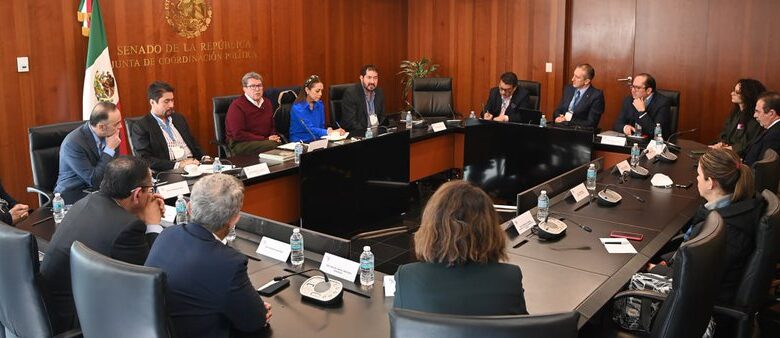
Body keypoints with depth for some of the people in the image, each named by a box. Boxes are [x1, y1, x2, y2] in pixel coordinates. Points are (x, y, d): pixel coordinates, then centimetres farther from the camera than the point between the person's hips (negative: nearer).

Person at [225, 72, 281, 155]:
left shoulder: (267, 103, 17)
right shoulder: (236, 106, -6)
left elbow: (272, 127, 27)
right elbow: (238, 135, -14)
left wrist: (274, 137, 2)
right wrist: (265, 139, -15)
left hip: (264, 141, 7)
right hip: (241, 144, -7)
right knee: (274, 145, -33)